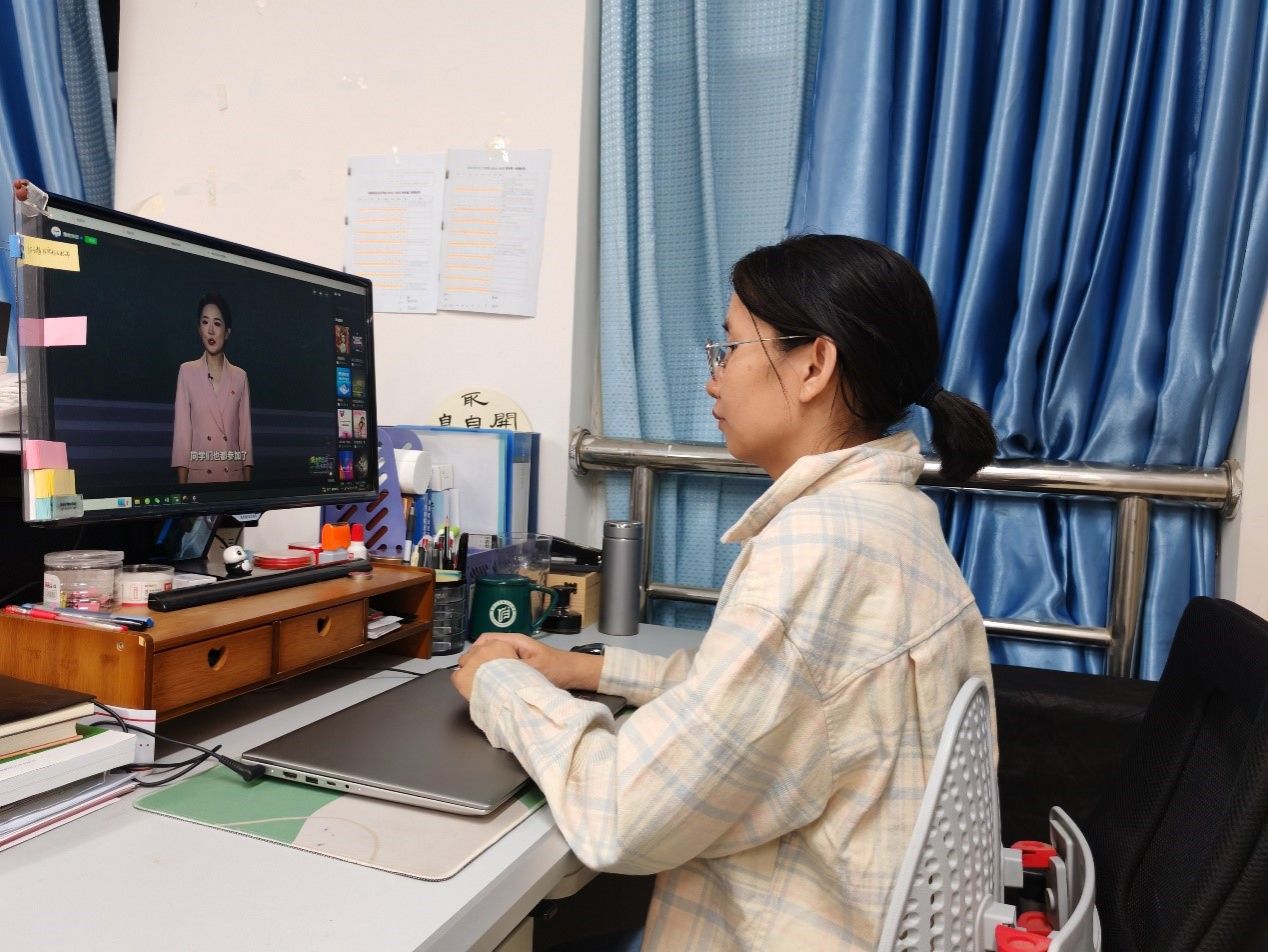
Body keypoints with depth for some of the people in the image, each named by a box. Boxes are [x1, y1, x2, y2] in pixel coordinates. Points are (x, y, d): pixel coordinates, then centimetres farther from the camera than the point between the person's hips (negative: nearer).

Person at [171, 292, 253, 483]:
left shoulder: (239, 376, 6)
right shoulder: (187, 371, 2)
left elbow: (245, 432, 6)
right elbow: (181, 430, -1)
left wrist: (248, 481, 1)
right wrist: (182, 482, -7)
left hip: (234, 474, 1)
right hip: (198, 474, -1)